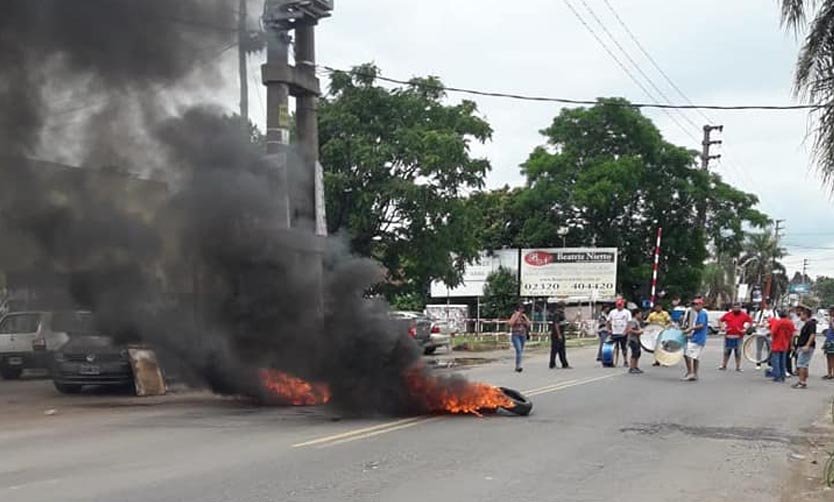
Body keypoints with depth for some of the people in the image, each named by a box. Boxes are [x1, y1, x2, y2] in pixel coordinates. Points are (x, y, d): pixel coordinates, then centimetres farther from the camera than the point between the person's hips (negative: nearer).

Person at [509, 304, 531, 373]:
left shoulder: (524, 316, 11)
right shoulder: (514, 315, -3)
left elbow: (528, 324, 6)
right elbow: (511, 323, -17)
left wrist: (525, 318, -5)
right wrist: (517, 316, -16)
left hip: (523, 335, 6)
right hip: (516, 335, -6)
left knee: (521, 351, 8)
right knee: (519, 350, -19)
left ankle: (517, 366, 16)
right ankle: (518, 366, -22)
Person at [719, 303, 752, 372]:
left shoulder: (744, 315, 3)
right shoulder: (728, 314, 5)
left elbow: (750, 321, 12)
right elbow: (721, 320, 17)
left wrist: (745, 328, 1)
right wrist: (724, 327, 5)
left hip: (738, 336, -1)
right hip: (728, 336, 1)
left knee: (738, 352, 2)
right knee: (726, 351, 8)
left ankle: (738, 367, 8)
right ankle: (724, 365, 17)